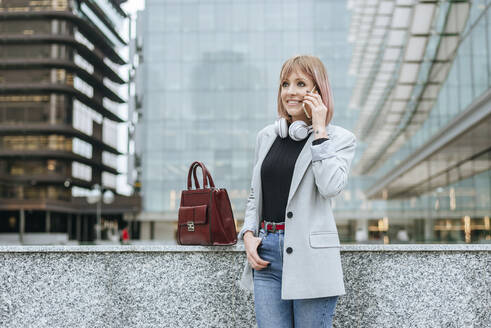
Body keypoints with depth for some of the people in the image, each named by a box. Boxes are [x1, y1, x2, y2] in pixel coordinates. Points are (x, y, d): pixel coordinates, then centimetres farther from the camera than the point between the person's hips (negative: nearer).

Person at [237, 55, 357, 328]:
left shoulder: (340, 139, 1)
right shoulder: (266, 136, 13)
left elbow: (331, 187, -17)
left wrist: (320, 131, -11)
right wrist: (248, 234, 4)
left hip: (310, 254, -4)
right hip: (267, 253, 4)